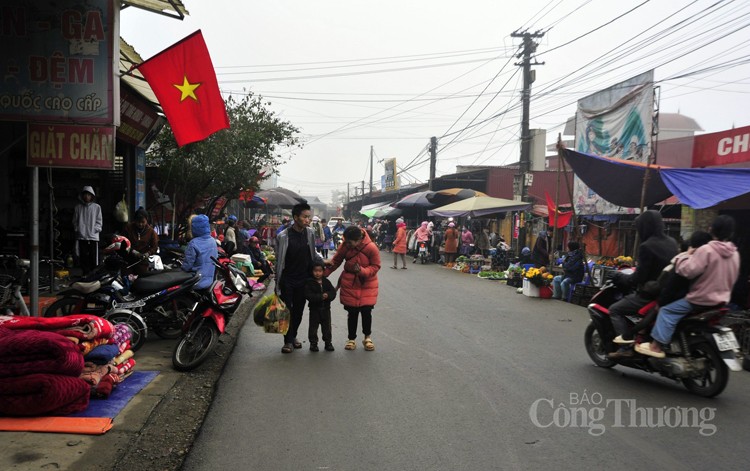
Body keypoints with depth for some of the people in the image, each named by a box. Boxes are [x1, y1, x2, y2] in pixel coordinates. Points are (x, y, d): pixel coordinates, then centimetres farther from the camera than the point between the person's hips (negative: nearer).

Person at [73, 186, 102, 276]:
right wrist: (78, 229, -1)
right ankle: (86, 274, 11)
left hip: (93, 237, -1)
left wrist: (94, 229, -7)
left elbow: (99, 222, 5)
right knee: (83, 259, 3)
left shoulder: (97, 207, 7)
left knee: (94, 258, -3)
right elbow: (75, 221, 12)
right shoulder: (78, 207, 10)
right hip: (81, 237, 2)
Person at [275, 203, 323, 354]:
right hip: (287, 280, -4)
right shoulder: (283, 236, -14)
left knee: (299, 310, 12)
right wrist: (277, 283, -8)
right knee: (287, 310, 0)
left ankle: (293, 336, 29)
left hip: (303, 279, 4)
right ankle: (288, 341, 12)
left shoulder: (310, 233, 0)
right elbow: (279, 261, -10)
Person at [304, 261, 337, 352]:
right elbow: (308, 295, -18)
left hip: (326, 308, 3)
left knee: (327, 326, 10)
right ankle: (313, 343, 16)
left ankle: (328, 342, 22)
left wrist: (327, 295, -25)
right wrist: (320, 297, -25)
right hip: (314, 308, -3)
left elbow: (333, 292, -3)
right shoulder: (309, 283, -8)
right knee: (313, 326, 4)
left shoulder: (326, 282, 3)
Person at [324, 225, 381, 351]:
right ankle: (351, 339, 22)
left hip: (367, 285, -1)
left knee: (366, 311, 1)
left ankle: (367, 337, 24)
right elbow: (336, 261, 0)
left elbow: (375, 266, -10)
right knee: (352, 313, 5)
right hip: (350, 284, 1)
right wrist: (324, 274, -7)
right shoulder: (345, 246, -13)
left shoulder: (371, 248, -20)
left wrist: (362, 271, -27)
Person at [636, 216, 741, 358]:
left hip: (702, 299, -9)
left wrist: (687, 255, -10)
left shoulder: (706, 250, -21)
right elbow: (732, 278, 16)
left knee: (667, 310, -8)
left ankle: (656, 346, -15)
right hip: (722, 300, 9)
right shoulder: (734, 253, 4)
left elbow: (687, 271, -26)